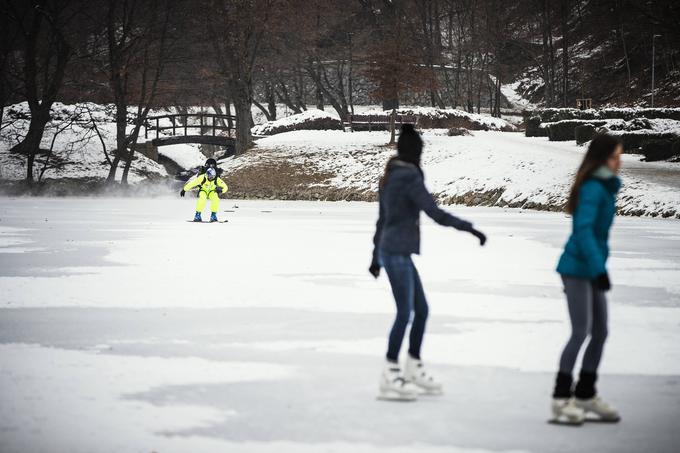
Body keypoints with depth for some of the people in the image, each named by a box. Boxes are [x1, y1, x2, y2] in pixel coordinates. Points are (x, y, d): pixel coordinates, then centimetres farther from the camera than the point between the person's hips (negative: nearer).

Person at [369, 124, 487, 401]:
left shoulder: (391, 177, 14)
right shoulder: (410, 178, -14)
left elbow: (382, 219, 21)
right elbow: (436, 214, -20)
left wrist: (377, 256, 27)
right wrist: (469, 228, -19)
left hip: (391, 251, 9)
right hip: (397, 253, -9)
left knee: (421, 310, 14)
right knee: (405, 313, -7)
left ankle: (413, 369, 22)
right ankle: (389, 378, -5)